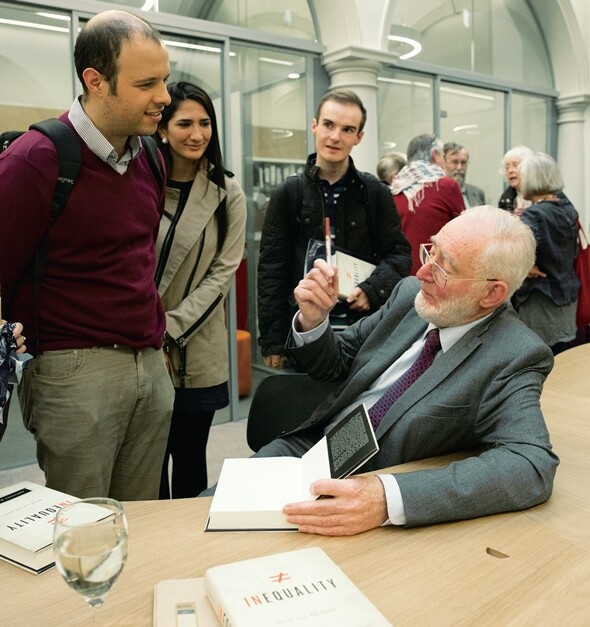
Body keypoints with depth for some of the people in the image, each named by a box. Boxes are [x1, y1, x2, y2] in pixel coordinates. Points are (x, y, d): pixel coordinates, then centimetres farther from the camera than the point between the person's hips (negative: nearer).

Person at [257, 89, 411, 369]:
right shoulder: (287, 193, 2)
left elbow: (398, 253, 6)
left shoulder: (375, 192, 4)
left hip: (365, 324, 1)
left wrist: (372, 290, -14)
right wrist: (272, 342, -4)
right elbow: (272, 270, 1)